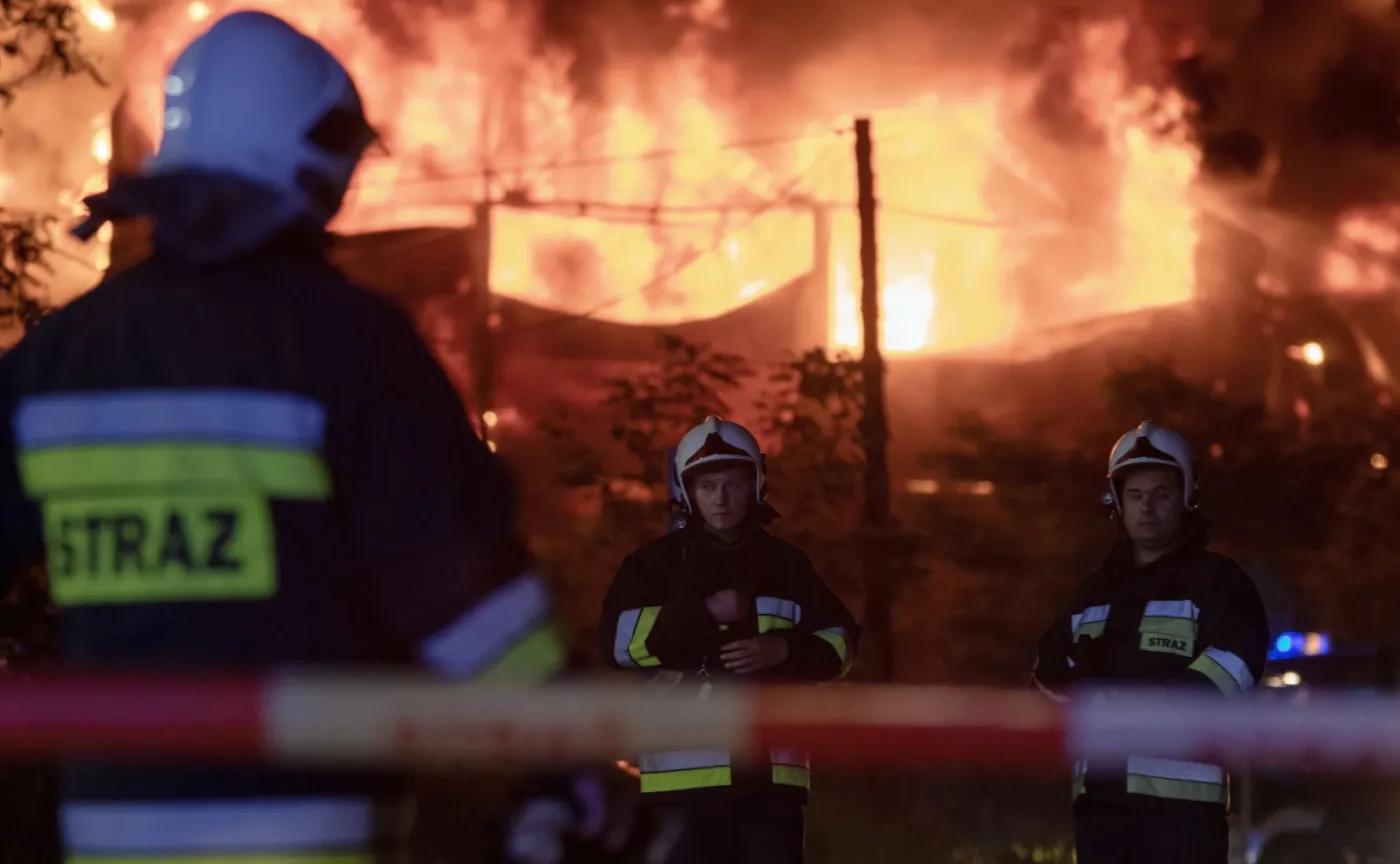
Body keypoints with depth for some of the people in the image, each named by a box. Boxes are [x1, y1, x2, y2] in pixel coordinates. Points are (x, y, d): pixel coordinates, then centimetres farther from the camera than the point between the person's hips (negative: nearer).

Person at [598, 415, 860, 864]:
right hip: (689, 769, -2)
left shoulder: (787, 564, 14)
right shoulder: (657, 562, 5)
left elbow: (840, 639, 15)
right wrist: (705, 613, -12)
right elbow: (619, 638, -8)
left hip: (770, 770, 2)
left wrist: (784, 649, -6)